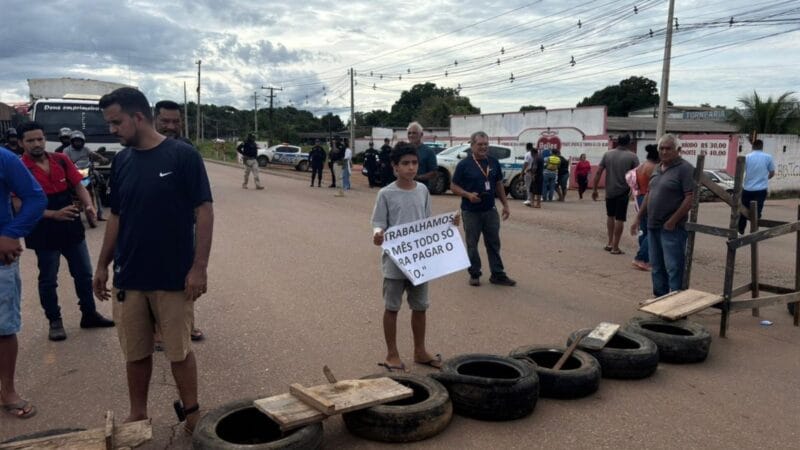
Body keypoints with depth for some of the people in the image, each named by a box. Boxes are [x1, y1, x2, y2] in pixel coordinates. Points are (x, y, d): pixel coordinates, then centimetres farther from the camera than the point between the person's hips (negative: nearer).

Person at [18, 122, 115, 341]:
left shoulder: (61, 160, 2)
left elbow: (78, 186, 5)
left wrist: (88, 205, -15)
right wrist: (55, 214, -26)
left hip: (72, 228, 4)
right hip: (44, 233, -4)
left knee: (84, 274, 13)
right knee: (48, 280, 9)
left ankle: (89, 314, 28)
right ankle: (55, 322, 23)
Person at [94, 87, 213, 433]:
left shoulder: (183, 156, -10)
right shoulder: (121, 161, 6)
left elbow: (204, 212, -11)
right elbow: (116, 216, 14)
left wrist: (199, 267, -15)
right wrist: (102, 265, 13)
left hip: (174, 277, -4)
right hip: (128, 278, 5)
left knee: (179, 351, 6)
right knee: (135, 353, 13)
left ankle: (191, 413, 24)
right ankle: (137, 415, 31)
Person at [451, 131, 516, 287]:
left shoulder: (494, 162, 4)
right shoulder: (464, 164, -8)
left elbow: (499, 185, 13)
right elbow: (453, 186, -5)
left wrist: (505, 205, 8)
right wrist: (468, 194, -22)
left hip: (490, 210, 4)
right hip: (470, 212, -3)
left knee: (494, 243, 8)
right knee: (472, 244, 7)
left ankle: (498, 275, 17)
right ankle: (474, 274, 19)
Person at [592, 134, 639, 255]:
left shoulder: (607, 154, 2)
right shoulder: (632, 156, -5)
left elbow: (598, 172, -1)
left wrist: (594, 189, 5)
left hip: (610, 191, 3)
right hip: (623, 191, -3)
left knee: (610, 216, 20)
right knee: (620, 219, 3)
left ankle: (610, 243, 20)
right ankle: (615, 247, 6)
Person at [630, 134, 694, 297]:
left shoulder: (685, 168, -10)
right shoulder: (657, 168, 15)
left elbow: (691, 198, -17)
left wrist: (673, 221, -19)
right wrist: (638, 218, 16)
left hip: (672, 228, -8)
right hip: (653, 226, 8)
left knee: (674, 268, -5)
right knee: (657, 267, 16)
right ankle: (660, 298, 27)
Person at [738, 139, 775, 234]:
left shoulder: (747, 157, -1)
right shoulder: (768, 157, -1)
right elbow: (772, 173, 6)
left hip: (747, 189, 1)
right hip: (761, 189, -1)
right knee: (757, 212, 3)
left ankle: (740, 231, 22)